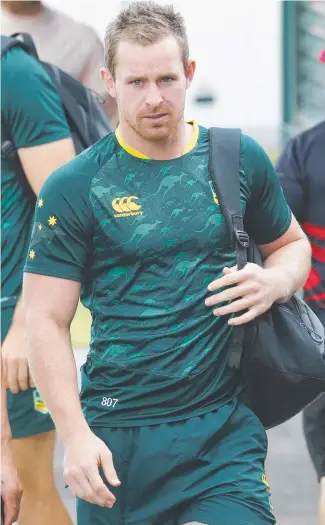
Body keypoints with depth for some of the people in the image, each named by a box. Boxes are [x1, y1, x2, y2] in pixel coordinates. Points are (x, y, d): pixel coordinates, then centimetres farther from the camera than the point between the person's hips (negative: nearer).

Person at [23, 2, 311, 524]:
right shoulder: (73, 188, -2)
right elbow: (47, 321, -3)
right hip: (117, 439, -1)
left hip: (223, 428, 1)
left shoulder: (239, 159, 6)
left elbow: (292, 243, 21)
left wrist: (274, 281, -3)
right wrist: (76, 435, -12)